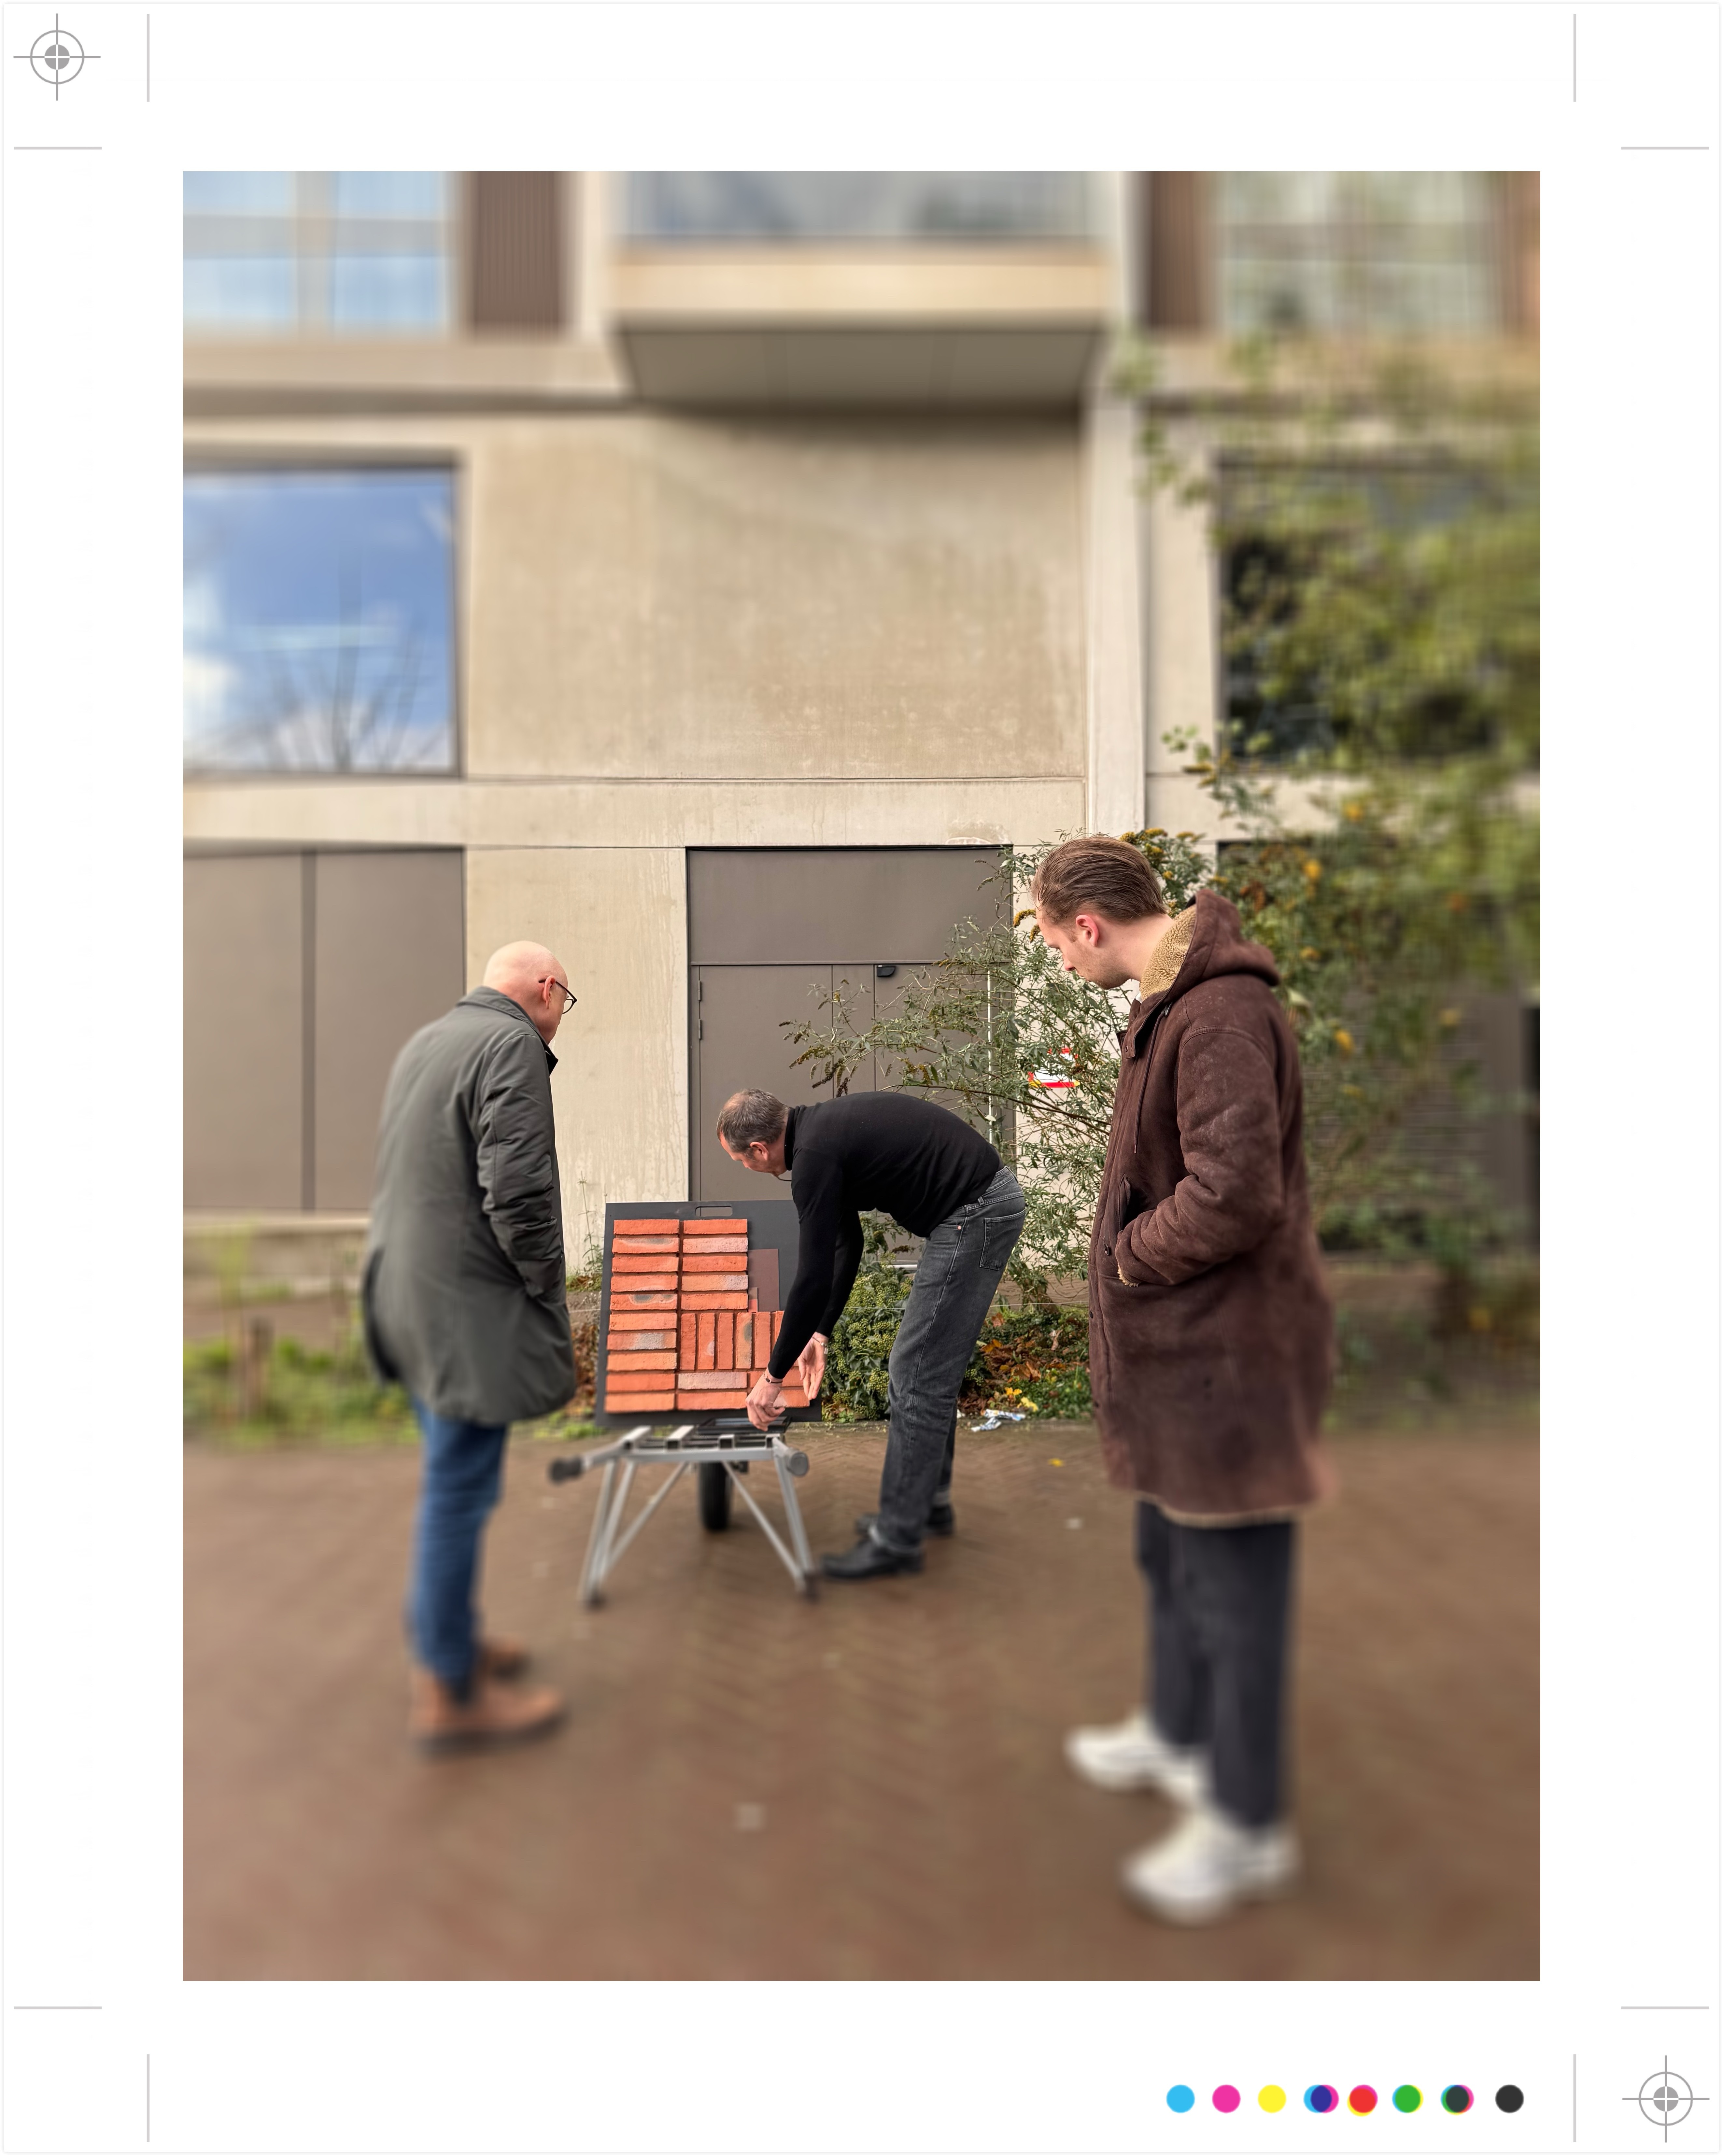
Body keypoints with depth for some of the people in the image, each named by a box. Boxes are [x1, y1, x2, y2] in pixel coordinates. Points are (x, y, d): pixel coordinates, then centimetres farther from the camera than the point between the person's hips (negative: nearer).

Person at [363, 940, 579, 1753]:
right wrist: (547, 1284, -9)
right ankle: (450, 1693, 13)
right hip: (467, 1308, -9)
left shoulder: (424, 1041, 14)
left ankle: (447, 1641, 35)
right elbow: (517, 1191, -23)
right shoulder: (512, 1045, -15)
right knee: (459, 1493, 1)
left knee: (451, 1485, 21)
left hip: (408, 1297, 10)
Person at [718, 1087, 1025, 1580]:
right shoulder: (823, 1130, 14)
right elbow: (847, 1245, 23)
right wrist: (820, 1334, 23)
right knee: (934, 1368, 20)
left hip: (975, 1214, -10)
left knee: (917, 1375, -3)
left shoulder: (816, 1154, -15)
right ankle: (928, 1500, 32)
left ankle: (896, 1539, 6)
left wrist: (774, 1375, -4)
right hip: (991, 1198, 10)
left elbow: (814, 1277, -14)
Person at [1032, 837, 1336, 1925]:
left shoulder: (1221, 1013, -24)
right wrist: (1134, 1252, 6)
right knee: (1172, 1556, 25)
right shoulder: (1174, 999, 9)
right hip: (1179, 1343, 10)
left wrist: (1129, 1254, -14)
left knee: (1233, 1589, 6)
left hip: (1228, 1351, -10)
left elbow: (1233, 1194, -29)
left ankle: (1247, 1824, 25)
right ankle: (1177, 1735, 47)